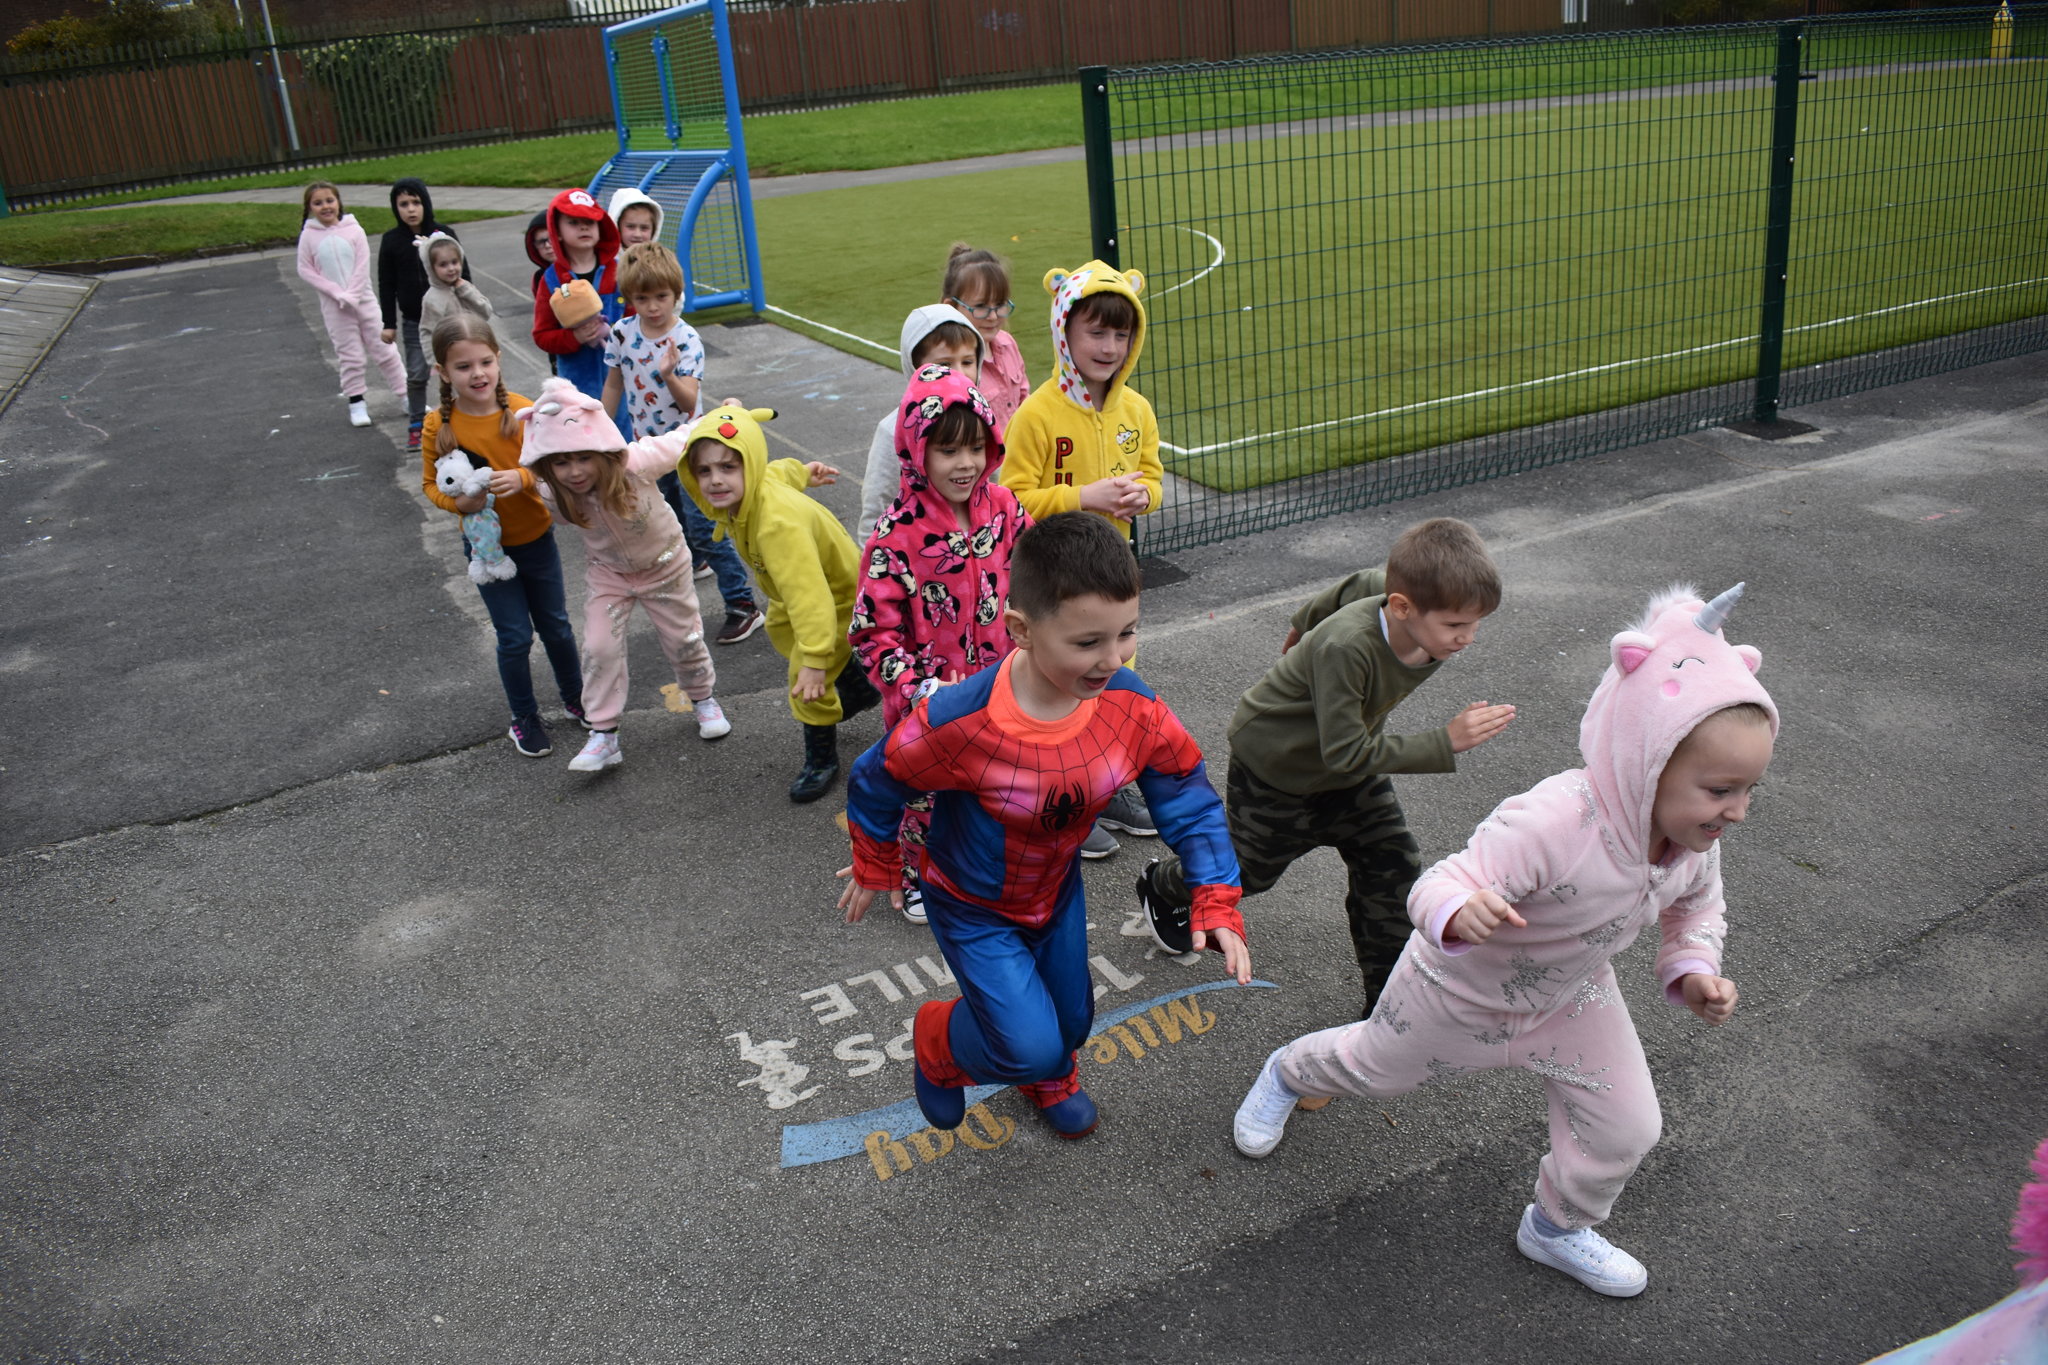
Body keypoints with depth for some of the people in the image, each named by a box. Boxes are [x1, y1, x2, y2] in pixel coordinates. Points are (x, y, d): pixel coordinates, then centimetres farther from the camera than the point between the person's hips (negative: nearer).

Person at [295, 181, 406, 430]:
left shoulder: (353, 230, -3)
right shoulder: (309, 235, -3)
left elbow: (363, 265, -4)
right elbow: (305, 270, -3)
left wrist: (352, 295, -13)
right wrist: (337, 293, -11)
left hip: (363, 299, 0)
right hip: (334, 306, 0)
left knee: (382, 348, 4)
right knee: (349, 355, 3)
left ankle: (407, 395, 11)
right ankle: (356, 402, 12)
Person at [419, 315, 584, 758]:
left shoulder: (523, 411, -16)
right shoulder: (438, 425, -15)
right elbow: (430, 483, -4)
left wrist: (522, 478, -30)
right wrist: (458, 502, -24)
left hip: (537, 538, 1)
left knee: (556, 626, 16)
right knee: (515, 636, 4)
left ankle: (575, 698, 39)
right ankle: (525, 719, 25)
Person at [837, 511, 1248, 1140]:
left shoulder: (1132, 704, -26)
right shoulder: (958, 721, -38)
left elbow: (1188, 794, -10)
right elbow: (876, 782, -18)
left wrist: (1217, 902, -19)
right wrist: (875, 868, 1)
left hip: (1057, 891, 5)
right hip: (973, 907, -5)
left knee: (1070, 1019, 23)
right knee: (1030, 1047, -10)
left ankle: (1050, 1079, 61)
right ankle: (940, 1042, 25)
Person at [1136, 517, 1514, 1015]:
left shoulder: (1395, 590, -22)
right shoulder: (1346, 647, -43)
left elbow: (1357, 586, 1)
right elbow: (1345, 751, -41)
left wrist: (1305, 625, 19)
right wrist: (1444, 743, -44)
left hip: (1349, 765, 6)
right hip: (1275, 764, -6)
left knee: (1391, 866, -1)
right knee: (1248, 870, 17)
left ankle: (1386, 991, 15)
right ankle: (1163, 887, 47)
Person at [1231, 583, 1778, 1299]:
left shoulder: (1696, 840, -20)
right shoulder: (1554, 822, -46)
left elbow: (1695, 907, 3)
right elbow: (1443, 884, -43)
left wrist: (1693, 971, -14)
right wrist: (1460, 911, -65)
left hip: (1573, 995, 6)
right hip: (1462, 986, -5)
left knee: (1625, 1129, 8)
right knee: (1374, 1066, 20)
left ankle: (1558, 1226, 39)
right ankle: (1288, 1072, 55)